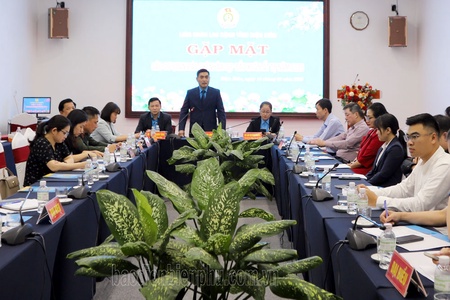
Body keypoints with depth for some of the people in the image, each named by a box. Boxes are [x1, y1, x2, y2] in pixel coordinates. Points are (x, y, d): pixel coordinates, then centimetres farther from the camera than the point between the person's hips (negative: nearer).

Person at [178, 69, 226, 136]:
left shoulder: (216, 92, 4)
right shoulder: (190, 93, 6)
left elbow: (221, 112, 0)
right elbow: (184, 112, 4)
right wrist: (181, 129, -9)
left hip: (211, 130, 0)